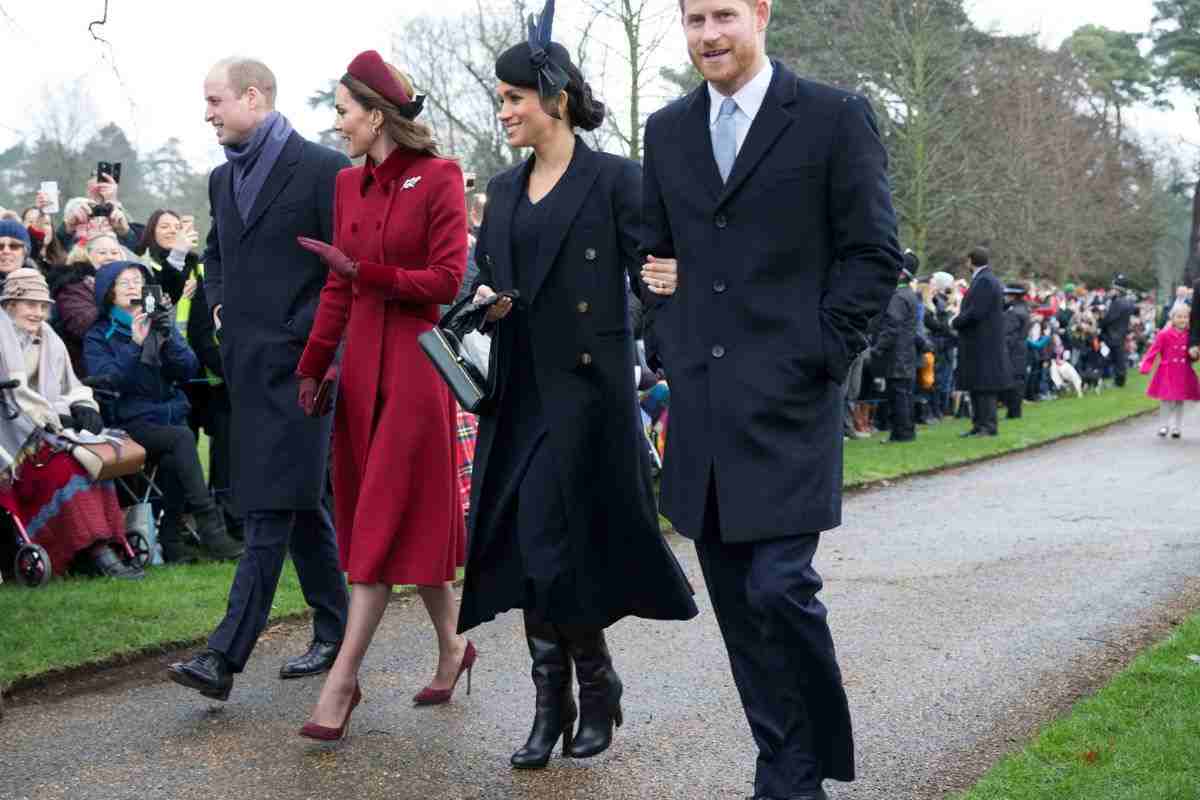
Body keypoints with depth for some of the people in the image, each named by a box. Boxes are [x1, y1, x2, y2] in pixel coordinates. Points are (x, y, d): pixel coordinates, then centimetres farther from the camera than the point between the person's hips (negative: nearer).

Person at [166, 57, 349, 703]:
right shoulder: (223, 179, 15)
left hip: (297, 364, -8)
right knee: (300, 504, 14)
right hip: (248, 365, 8)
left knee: (270, 511, -10)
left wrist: (307, 334, -12)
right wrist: (219, 304, 13)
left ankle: (224, 656, -14)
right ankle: (333, 633, 24)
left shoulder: (322, 168, -8)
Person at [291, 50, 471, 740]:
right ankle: (452, 648, 26)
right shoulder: (348, 185, 11)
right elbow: (337, 291, 13)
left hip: (416, 361, -7)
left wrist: (366, 273, -14)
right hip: (362, 363, 7)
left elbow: (447, 281, -11)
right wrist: (312, 369, 10)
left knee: (387, 521, -5)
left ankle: (342, 682, -5)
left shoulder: (438, 178, -7)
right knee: (404, 521, 11)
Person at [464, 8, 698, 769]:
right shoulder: (505, 189, 13)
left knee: (555, 547, -6)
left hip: (587, 387, -6)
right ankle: (555, 705, 15)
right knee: (528, 550, 4)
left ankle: (595, 689, 15)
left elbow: (652, 276, -10)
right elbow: (485, 276, 18)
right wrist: (485, 299, -3)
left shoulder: (614, 179, -5)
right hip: (522, 392, 6)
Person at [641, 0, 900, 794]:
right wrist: (670, 349, 8)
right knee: (737, 601, 8)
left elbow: (875, 253, -4)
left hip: (788, 398, -5)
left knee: (780, 587, -12)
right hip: (700, 400, 6)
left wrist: (819, 354, -10)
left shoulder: (835, 117, -3)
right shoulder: (667, 130, 13)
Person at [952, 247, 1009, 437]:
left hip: (982, 344, -10)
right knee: (976, 386, 12)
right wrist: (959, 319, 11)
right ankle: (979, 425, 16)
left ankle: (989, 425, -5)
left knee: (984, 386, -7)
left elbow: (975, 313, -21)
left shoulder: (984, 281, -15)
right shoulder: (987, 279, 16)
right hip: (980, 344, 10)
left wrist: (955, 322, -8)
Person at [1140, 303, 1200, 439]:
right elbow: (1154, 350, -9)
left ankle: (1177, 427, 19)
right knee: (1167, 399, -5)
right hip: (1167, 371, -3)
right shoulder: (1164, 334, -9)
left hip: (1184, 373, 3)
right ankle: (1165, 425, 10)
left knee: (1180, 401, 8)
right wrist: (1145, 366, -15)